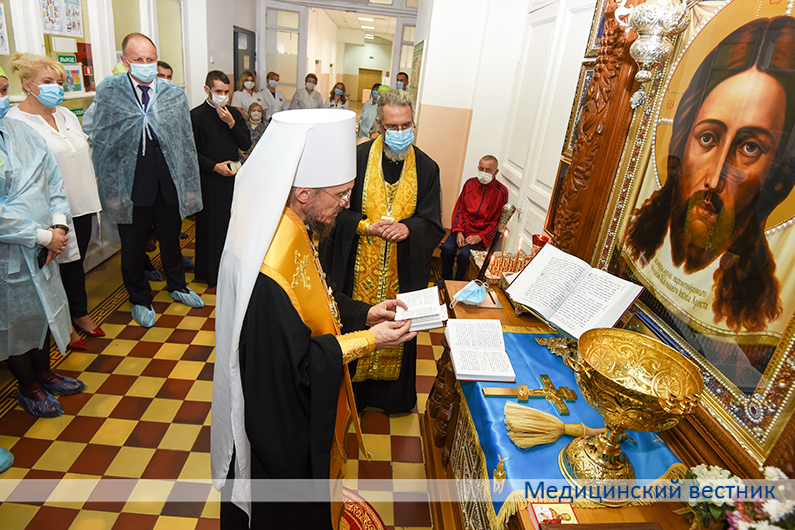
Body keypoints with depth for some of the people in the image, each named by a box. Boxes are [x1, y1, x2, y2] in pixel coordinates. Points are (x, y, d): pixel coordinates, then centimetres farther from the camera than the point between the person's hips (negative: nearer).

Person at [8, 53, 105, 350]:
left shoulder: (66, 114, 10)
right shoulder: (15, 122, -12)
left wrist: (94, 199, 15)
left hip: (82, 206, 6)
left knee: (76, 261, 19)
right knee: (58, 266, 8)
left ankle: (81, 314, 36)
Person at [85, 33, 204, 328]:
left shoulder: (175, 94, 2)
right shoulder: (108, 93, -4)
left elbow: (186, 143, 4)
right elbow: (102, 145, -3)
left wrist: (190, 186, 2)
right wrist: (110, 192, -6)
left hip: (170, 184, 2)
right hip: (132, 187, -1)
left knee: (171, 239, 18)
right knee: (133, 246, 12)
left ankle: (176, 286, 41)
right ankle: (140, 299, 33)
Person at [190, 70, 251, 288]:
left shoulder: (234, 114, 10)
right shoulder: (196, 116, -4)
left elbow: (246, 144, 4)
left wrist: (231, 123, -8)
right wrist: (214, 166, -15)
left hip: (234, 175, 4)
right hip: (210, 178, -4)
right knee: (211, 224, 3)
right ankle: (211, 272, 16)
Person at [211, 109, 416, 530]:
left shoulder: (292, 229, -6)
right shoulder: (272, 265, -36)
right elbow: (298, 362, -28)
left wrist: (364, 313, -3)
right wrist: (368, 340, -21)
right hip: (282, 421, -8)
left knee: (307, 488, 32)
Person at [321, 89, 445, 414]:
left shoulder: (427, 167, 0)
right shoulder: (356, 158, -6)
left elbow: (433, 224, 0)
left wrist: (408, 228, -20)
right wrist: (368, 226, -20)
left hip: (402, 273, 2)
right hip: (358, 269, -1)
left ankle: (393, 396, 38)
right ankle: (349, 391, 35)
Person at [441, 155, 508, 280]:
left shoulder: (501, 191, -5)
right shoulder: (470, 183, 5)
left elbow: (497, 221, -2)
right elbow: (459, 208, 7)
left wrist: (480, 237, -13)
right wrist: (458, 231, -7)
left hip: (481, 231, -3)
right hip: (462, 226, 3)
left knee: (464, 255, -27)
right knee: (447, 248, -22)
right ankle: (445, 281, -1)